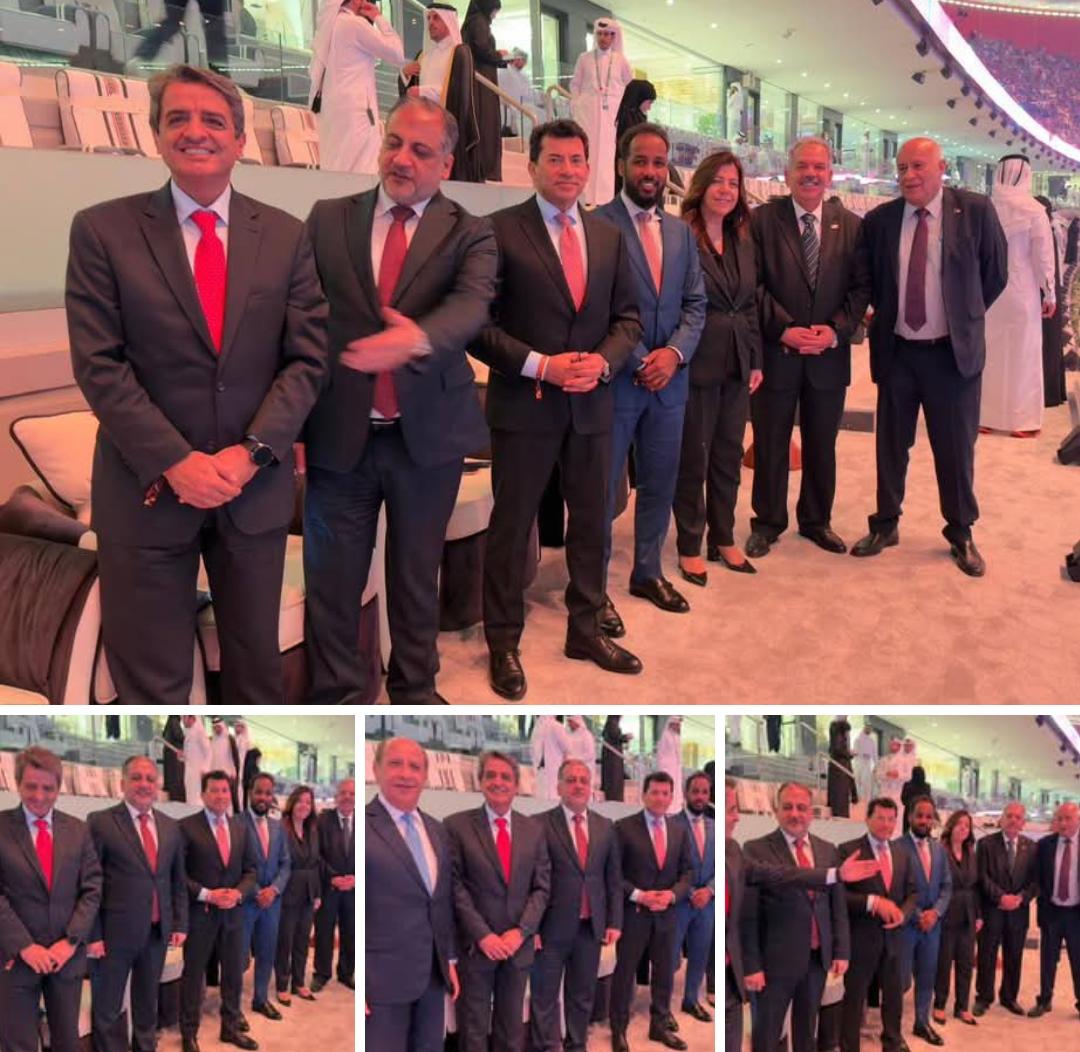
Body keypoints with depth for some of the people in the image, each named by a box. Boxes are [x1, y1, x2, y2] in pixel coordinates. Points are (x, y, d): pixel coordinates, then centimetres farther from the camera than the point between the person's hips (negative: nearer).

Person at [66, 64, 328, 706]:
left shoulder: (285, 236, 4)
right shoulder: (103, 230, -2)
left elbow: (308, 357, 0)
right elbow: (98, 364, -7)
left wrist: (251, 453, -13)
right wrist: (176, 462, -16)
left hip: (257, 486, 2)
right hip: (150, 487, -2)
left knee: (256, 658, 17)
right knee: (151, 679, 6)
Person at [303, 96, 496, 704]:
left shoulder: (469, 234, 0)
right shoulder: (328, 219, 5)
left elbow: (472, 304, -19)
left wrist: (417, 337, -41)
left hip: (427, 434, 0)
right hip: (339, 433, 1)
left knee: (418, 577, 15)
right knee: (334, 580, 9)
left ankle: (416, 687, 33)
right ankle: (339, 692, 27)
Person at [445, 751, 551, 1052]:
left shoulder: (534, 829, 6)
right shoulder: (457, 826, -5)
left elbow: (541, 886, 4)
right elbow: (456, 886, -8)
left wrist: (521, 931, -9)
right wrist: (483, 935, -14)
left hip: (518, 943, 3)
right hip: (475, 944, -3)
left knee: (511, 1024, 13)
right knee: (474, 1025, 7)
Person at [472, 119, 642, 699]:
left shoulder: (608, 236, 9)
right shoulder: (500, 230, -6)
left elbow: (628, 316, 11)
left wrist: (604, 361, -9)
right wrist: (540, 366, -18)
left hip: (592, 404, 5)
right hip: (524, 404, -5)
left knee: (590, 521, 14)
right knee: (511, 525, 5)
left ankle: (585, 630, 30)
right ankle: (503, 644, 19)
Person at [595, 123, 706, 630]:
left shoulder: (681, 232, 12)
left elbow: (695, 303, 10)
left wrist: (675, 352, -7)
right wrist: (638, 361, -16)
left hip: (669, 378, 6)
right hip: (614, 378, -6)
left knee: (660, 483, 15)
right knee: (601, 488, 4)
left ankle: (648, 572, 32)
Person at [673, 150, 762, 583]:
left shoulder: (743, 241, 11)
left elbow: (751, 304, 14)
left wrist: (756, 361, 11)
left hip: (737, 365, 6)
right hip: (697, 364, -6)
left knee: (729, 455, 13)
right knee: (693, 458, 3)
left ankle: (723, 539, 26)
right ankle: (690, 547, 16)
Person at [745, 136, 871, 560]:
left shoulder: (851, 225, 5)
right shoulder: (762, 220, -3)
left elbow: (861, 286, 3)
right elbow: (753, 285, -7)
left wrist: (836, 330, -12)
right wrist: (784, 330, -16)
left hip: (829, 354, 3)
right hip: (775, 351, -2)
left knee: (822, 444, 14)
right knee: (770, 444, 8)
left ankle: (816, 520, 30)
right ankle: (767, 522, 22)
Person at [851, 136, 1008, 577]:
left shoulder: (976, 210, -6)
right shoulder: (879, 220, -2)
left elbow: (995, 274, 4)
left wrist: (964, 317, 6)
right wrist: (888, 315, 8)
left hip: (954, 351, -1)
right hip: (896, 350, 2)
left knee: (956, 447, 7)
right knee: (891, 444, 11)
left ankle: (960, 534, 22)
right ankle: (885, 525, 27)